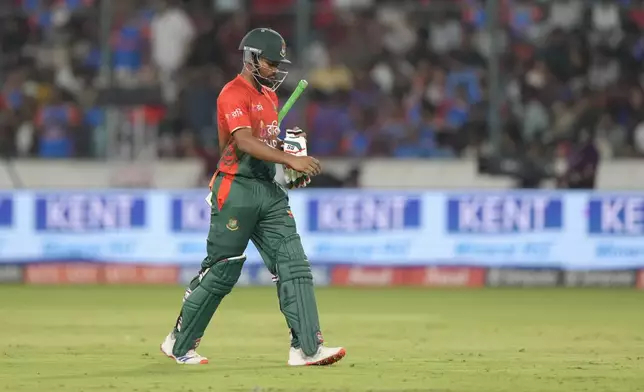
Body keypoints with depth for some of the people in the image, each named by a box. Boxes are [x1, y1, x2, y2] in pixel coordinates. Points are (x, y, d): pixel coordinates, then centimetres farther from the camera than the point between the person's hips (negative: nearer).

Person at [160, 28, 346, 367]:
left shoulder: (269, 96, 17)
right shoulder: (234, 94, -13)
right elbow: (244, 142, -27)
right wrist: (290, 159, -37)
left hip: (268, 189, 8)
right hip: (236, 188, -8)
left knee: (293, 265, -4)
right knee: (221, 271, -1)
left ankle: (306, 348, -8)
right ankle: (179, 344, 15)